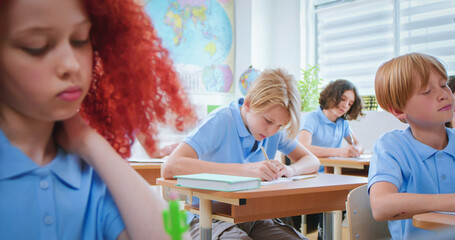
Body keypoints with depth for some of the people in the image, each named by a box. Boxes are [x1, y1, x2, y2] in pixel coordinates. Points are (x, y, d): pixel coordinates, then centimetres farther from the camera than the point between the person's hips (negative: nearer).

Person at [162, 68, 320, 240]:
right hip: (211, 218, -5)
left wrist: (290, 170, -16)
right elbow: (169, 168, -30)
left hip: (254, 217, 5)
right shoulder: (220, 121, -17)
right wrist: (244, 170, -35)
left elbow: (312, 161, 9)